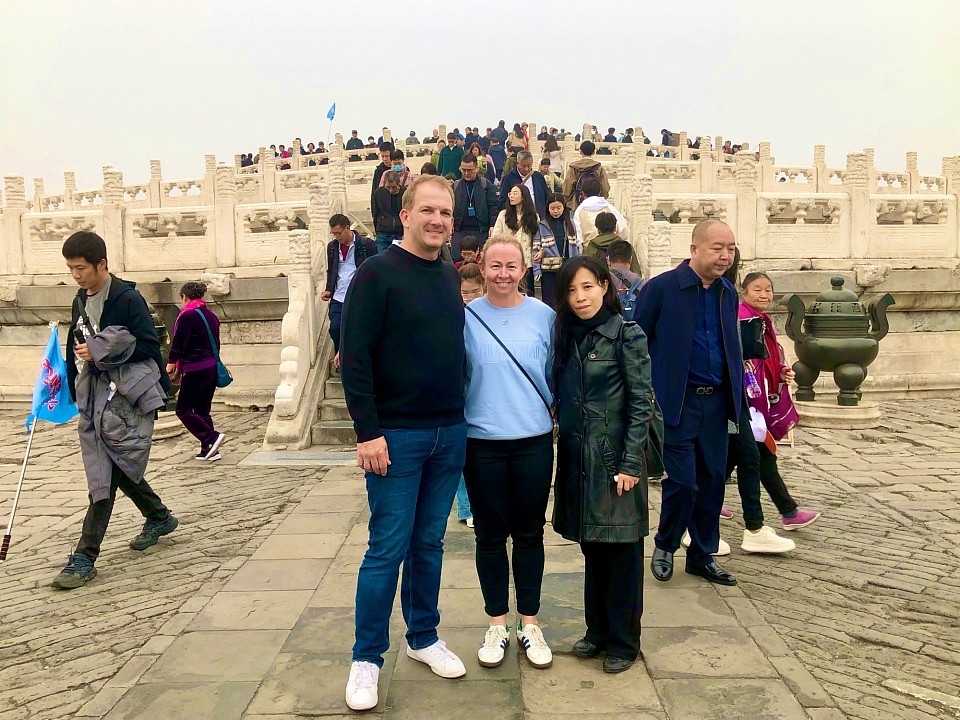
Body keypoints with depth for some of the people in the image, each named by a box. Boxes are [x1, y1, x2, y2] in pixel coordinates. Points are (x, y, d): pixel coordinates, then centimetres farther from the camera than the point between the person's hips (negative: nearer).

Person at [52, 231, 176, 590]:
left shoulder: (128, 298, -9)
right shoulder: (80, 301, 15)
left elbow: (148, 346, -12)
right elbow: (76, 348, 22)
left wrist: (100, 351, -16)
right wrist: (72, 390, 16)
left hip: (126, 396, -8)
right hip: (93, 395, 8)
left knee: (107, 474, -8)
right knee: (114, 469, 13)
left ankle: (85, 557, -5)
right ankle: (159, 517, 34)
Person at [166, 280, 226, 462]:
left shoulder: (187, 316, -11)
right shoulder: (211, 315, 13)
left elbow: (178, 344, -12)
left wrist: (170, 364, -1)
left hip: (196, 369, -8)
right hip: (212, 367, 8)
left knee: (183, 409, 0)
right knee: (203, 410, 13)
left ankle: (212, 437, -11)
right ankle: (209, 450, 10)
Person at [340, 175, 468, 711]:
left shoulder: (452, 278, 11)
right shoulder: (378, 274, -9)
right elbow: (355, 358, -13)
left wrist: (461, 416, 12)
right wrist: (368, 432, -17)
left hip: (451, 433, 6)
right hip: (397, 435, -5)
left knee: (430, 542, 15)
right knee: (388, 547, 1)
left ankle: (424, 637, 31)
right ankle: (367, 658, 17)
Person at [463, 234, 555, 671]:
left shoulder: (544, 316, 1)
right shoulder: (466, 318, -1)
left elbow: (556, 376, 9)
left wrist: (558, 419, 6)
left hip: (534, 441, 1)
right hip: (482, 443, 0)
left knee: (529, 534, 11)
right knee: (490, 536, 10)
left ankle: (529, 625, 27)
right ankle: (497, 625, 26)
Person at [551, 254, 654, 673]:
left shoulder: (627, 335, -8)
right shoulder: (567, 338, 10)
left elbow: (641, 404, -11)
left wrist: (631, 463, -15)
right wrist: (566, 447, 8)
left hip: (614, 459, -5)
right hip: (577, 458, 6)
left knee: (621, 551, 5)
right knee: (592, 548, 15)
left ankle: (623, 641, 19)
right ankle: (597, 630, 30)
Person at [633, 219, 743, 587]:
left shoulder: (728, 293, 10)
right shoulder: (660, 288, -9)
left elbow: (733, 348, 18)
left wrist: (738, 396, 11)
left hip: (716, 403, 6)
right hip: (677, 403, -6)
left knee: (712, 480, 11)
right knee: (683, 481, -4)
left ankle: (702, 556, 27)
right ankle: (664, 546, 22)